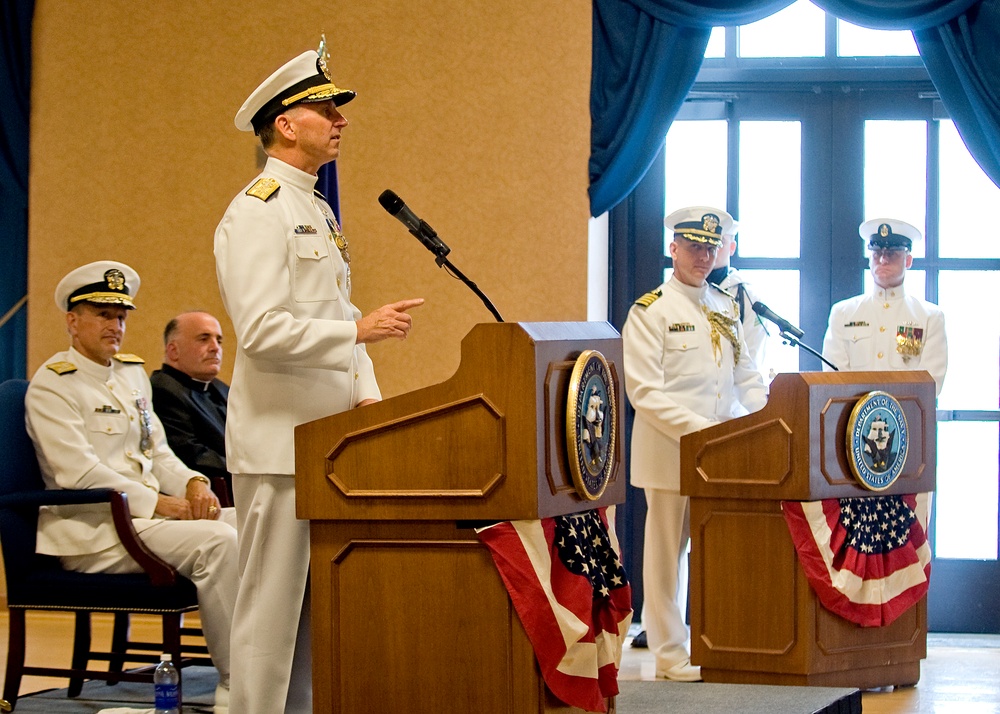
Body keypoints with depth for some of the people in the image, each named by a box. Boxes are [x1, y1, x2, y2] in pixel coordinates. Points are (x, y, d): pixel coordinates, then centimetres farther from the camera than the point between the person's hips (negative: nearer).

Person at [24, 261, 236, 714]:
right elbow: (78, 473, -16)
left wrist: (193, 485, -1)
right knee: (217, 542, -30)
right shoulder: (52, 385, -6)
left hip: (149, 513, 8)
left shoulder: (132, 373, 21)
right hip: (91, 530, -8)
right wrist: (157, 503, -19)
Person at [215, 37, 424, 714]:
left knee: (320, 601, 11)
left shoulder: (321, 212, 19)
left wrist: (367, 393, 7)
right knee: (273, 601, -6)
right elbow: (261, 330, -21)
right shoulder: (257, 211, -11)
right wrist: (360, 329, -22)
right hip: (279, 442, -9)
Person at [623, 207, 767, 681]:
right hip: (669, 452, -5)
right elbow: (643, 391, -12)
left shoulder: (726, 309, 14)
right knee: (666, 554, 2)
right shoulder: (650, 312, -5)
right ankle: (670, 655, 9)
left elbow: (745, 376, 18)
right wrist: (697, 429, -19)